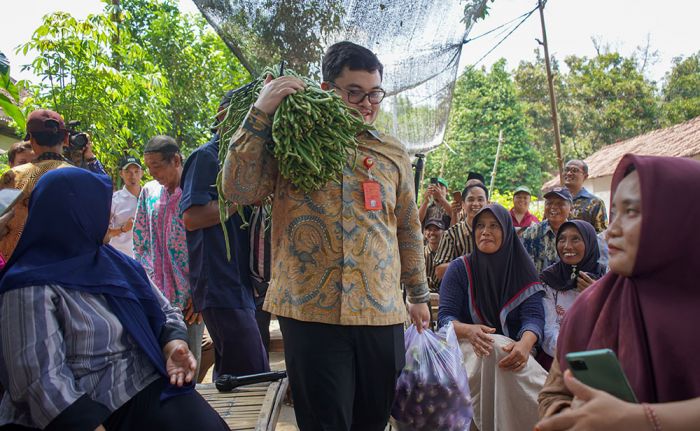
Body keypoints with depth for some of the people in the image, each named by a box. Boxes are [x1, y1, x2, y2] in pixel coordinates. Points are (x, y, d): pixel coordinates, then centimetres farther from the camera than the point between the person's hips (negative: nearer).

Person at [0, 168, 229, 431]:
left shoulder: (116, 262, 10)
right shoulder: (32, 287, -10)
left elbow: (165, 313, 14)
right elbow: (44, 383, -17)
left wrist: (174, 344, -7)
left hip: (150, 389, 6)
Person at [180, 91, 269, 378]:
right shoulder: (207, 156, -7)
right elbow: (191, 217, -19)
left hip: (239, 284, 10)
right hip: (220, 287, -10)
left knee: (229, 374, 15)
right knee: (254, 377, -12)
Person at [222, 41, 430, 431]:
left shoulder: (393, 154, 12)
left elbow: (408, 227, 17)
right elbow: (239, 189, -10)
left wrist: (418, 293, 18)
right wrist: (261, 112, -12)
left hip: (382, 312, 4)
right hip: (311, 311, -3)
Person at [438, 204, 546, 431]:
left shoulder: (522, 269, 6)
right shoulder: (459, 268, 3)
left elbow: (534, 315, -7)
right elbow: (445, 317, -5)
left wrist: (525, 344, -31)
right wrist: (469, 331, -30)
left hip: (511, 348, 1)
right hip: (468, 348, -1)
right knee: (494, 348, -34)